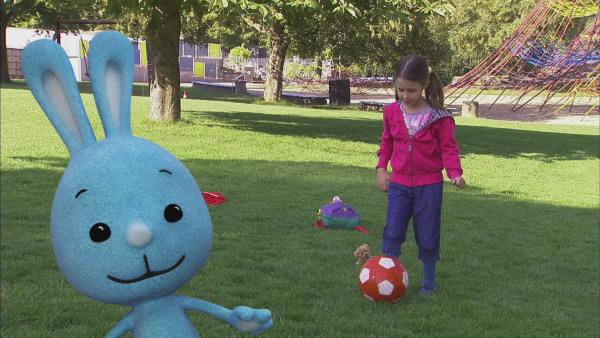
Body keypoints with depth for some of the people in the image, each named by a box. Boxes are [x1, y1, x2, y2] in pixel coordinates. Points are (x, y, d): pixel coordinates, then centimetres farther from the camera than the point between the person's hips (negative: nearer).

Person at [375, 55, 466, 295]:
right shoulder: (392, 112, -1)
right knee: (392, 233, -1)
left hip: (429, 184, -2)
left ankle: (429, 282, 25)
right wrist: (381, 168, 3)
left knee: (427, 236, 8)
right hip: (399, 183, 3)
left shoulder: (439, 117, -13)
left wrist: (455, 173, -23)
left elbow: (448, 149, -8)